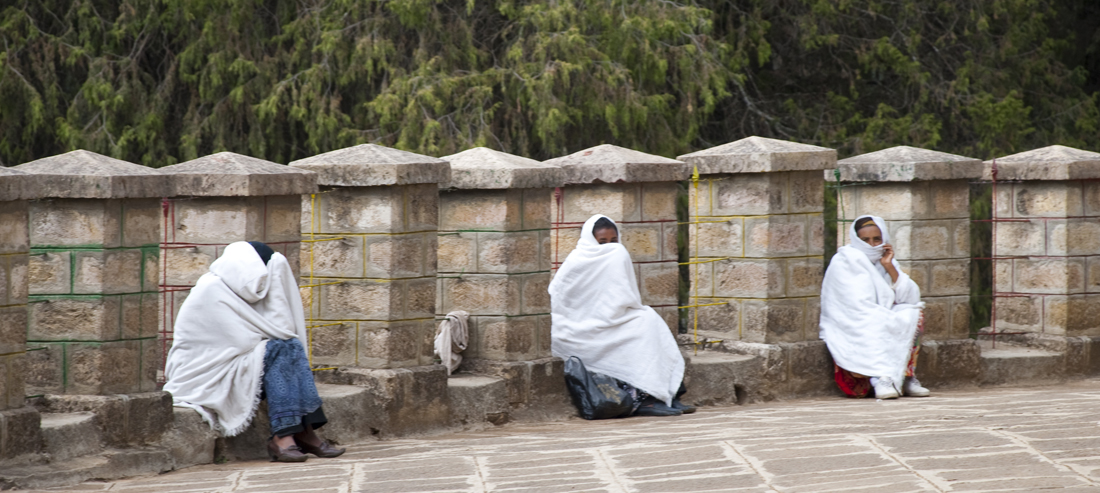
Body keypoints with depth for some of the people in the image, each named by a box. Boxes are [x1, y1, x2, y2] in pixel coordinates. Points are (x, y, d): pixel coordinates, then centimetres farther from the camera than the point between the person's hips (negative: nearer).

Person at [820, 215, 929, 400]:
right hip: (851, 332, -6)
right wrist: (894, 319, -24)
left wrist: (889, 267, -11)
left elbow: (911, 298, -3)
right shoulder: (843, 263, -9)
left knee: (914, 315, -17)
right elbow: (858, 308, -19)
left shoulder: (885, 260, 10)